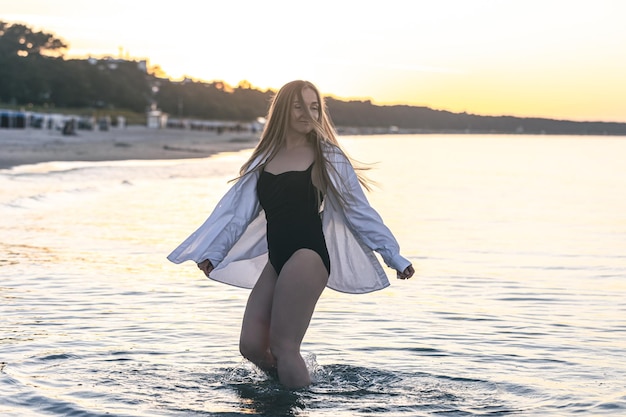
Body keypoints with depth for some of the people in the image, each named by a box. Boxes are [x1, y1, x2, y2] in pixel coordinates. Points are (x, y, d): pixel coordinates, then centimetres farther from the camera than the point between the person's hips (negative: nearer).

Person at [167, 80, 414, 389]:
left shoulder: (328, 157, 4)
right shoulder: (264, 159, 15)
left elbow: (359, 211, 7)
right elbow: (237, 212, 16)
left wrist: (395, 258, 7)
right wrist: (212, 254, 10)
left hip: (308, 256, -5)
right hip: (276, 261, 5)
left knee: (283, 345, -10)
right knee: (251, 346, 0)